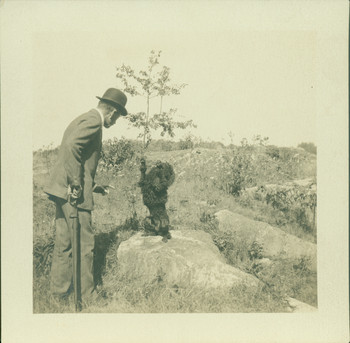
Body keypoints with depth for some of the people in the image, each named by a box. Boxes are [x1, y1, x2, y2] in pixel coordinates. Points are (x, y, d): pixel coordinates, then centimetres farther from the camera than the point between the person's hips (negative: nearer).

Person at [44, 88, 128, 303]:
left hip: (63, 190, 10)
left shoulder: (83, 119, 21)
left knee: (64, 242, 15)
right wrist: (76, 184, -23)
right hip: (74, 192, -10)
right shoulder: (93, 120, -10)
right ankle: (86, 295, 10)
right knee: (84, 244, 0)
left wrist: (93, 186, 26)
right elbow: (71, 145, -26)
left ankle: (60, 291, 25)